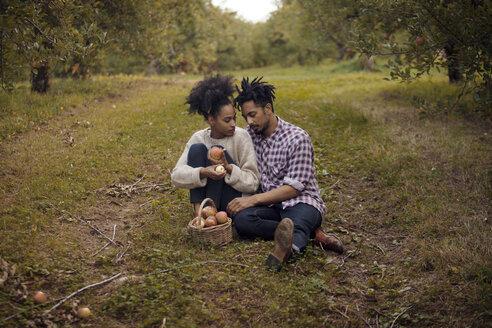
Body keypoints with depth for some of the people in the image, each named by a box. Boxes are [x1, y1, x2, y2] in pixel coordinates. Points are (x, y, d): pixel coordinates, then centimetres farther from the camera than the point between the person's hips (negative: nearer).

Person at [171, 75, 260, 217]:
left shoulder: (241, 136, -11)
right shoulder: (198, 138, -4)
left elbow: (253, 182, -12)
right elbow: (176, 175, -13)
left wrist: (228, 168, -30)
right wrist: (203, 172, -33)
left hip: (235, 199, -2)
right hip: (206, 195, 3)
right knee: (197, 148, -17)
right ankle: (198, 209, -23)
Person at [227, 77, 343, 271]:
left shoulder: (297, 138, -11)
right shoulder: (250, 134, 9)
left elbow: (293, 188, -15)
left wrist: (253, 199, -21)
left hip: (301, 201, -5)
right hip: (270, 204, 5)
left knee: (297, 219, -42)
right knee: (241, 219, -29)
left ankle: (288, 248, -76)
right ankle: (312, 233, -30)